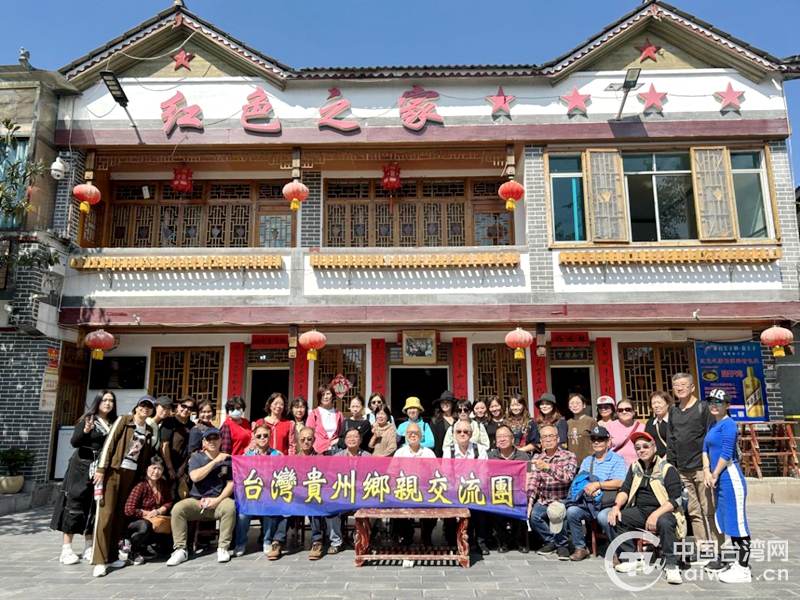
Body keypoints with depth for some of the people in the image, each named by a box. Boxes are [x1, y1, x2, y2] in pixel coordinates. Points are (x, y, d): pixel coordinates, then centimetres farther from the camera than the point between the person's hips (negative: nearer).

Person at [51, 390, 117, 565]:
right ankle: (66, 549, 3)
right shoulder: (87, 419, -5)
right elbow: (74, 443, -13)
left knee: (94, 507, 7)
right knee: (75, 505, -2)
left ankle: (88, 547, 15)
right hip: (82, 468, -4)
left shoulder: (114, 423, 6)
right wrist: (86, 430, -30)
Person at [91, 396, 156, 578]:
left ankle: (112, 555, 16)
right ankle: (100, 560, -5)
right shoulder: (123, 421, -3)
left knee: (120, 515, 7)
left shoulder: (150, 430, 11)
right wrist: (101, 469, -13)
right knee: (105, 514, -7)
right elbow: (109, 443, -7)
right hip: (113, 471, -5)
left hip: (132, 474, 5)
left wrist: (142, 477, 9)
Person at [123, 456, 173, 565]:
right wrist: (147, 513, -13)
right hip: (135, 523, -6)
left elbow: (169, 503, 8)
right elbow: (129, 511, -23)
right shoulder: (140, 486, -18)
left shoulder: (164, 485, 2)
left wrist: (159, 511, -13)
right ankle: (133, 553, -7)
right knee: (146, 525, -40)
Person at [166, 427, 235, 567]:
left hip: (219, 500, -1)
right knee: (177, 508, -26)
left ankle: (222, 548, -20)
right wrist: (215, 461, -15)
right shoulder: (196, 458, 7)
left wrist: (218, 500, -15)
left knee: (230, 507, -33)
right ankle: (180, 550, -16)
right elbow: (195, 477, -13)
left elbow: (231, 484, 1)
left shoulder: (227, 459, 7)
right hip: (197, 501, 1)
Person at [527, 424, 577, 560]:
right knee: (532, 515, -24)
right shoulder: (537, 458, 7)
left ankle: (562, 544, -4)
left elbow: (568, 477, -22)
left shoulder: (569, 456, -4)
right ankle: (551, 541, 5)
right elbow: (533, 481, -2)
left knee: (555, 513, -33)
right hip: (543, 501, 4)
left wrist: (547, 467, -36)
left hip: (563, 501, -3)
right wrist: (530, 502, -17)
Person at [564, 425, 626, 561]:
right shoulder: (586, 461, 21)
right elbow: (578, 481, 10)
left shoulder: (617, 460, 3)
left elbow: (619, 482, -13)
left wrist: (598, 484, -18)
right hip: (588, 504, 5)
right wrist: (587, 488, -12)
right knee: (571, 511, -22)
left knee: (603, 517, -36)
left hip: (608, 505, -5)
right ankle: (580, 547, -5)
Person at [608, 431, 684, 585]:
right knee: (616, 518, -17)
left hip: (664, 511, -5)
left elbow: (675, 499, -15)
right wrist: (617, 506, -14)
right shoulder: (635, 467, 10)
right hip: (640, 511, 6)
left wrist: (656, 515, -29)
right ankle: (630, 559, -7)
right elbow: (625, 489, 7)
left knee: (664, 523, -38)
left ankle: (671, 566, -22)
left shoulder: (667, 469, -8)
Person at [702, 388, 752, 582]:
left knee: (737, 522, -5)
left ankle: (743, 570, 1)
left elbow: (726, 453, -17)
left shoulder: (728, 424, -12)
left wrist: (715, 475, -10)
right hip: (719, 479, 10)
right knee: (728, 521, 16)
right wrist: (707, 471, 0)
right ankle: (739, 562, 27)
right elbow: (705, 448, 13)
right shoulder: (713, 424, 15)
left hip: (729, 477, -10)